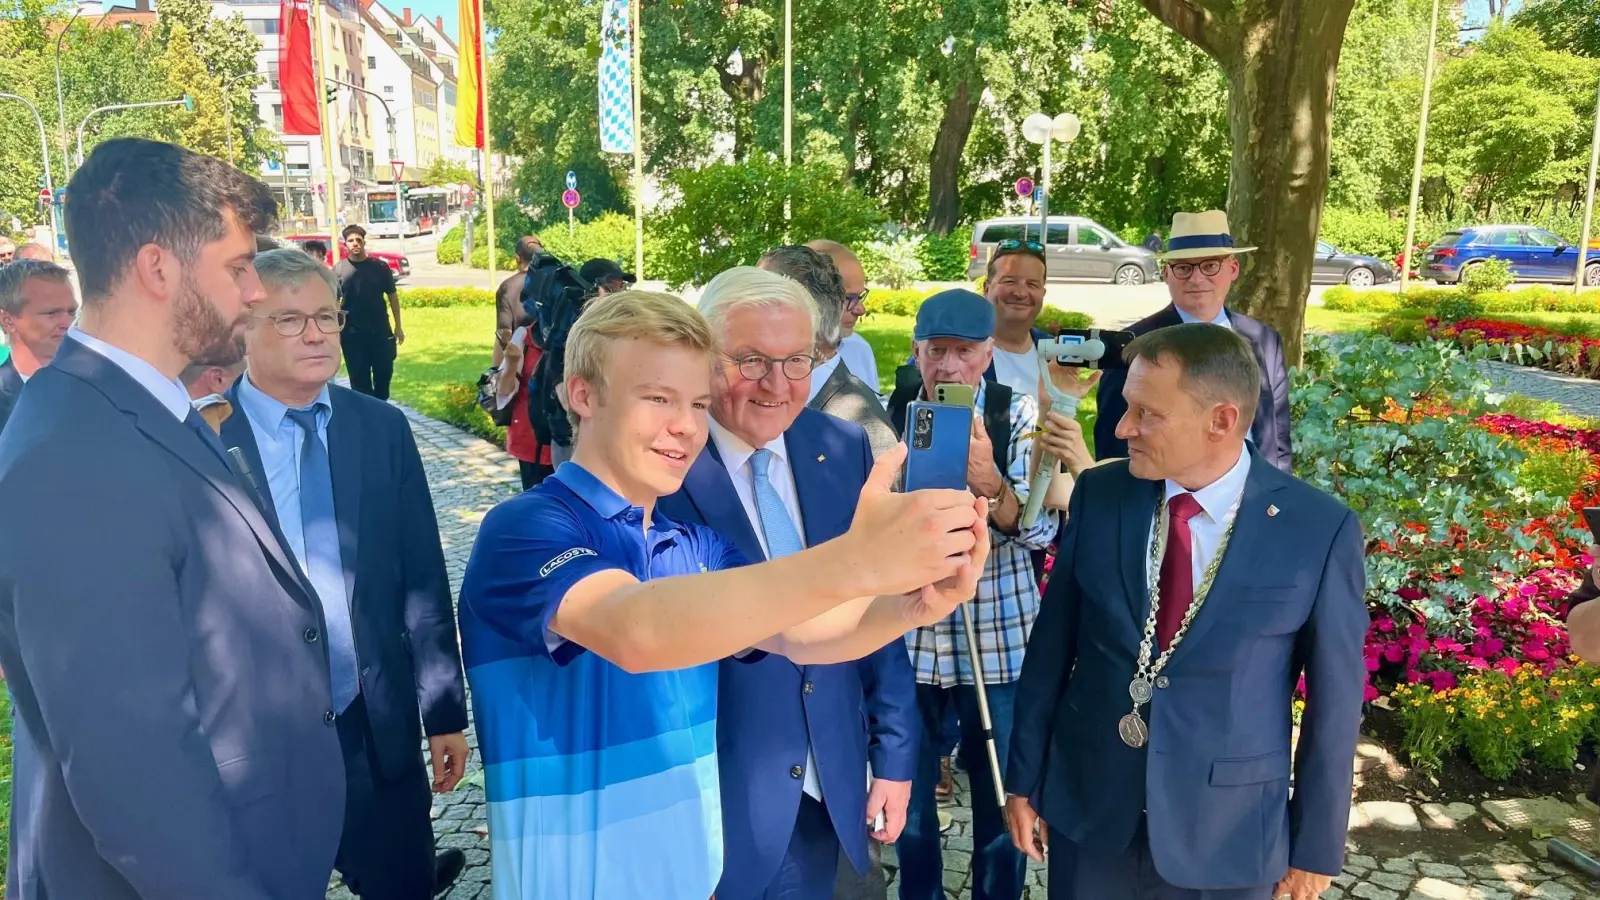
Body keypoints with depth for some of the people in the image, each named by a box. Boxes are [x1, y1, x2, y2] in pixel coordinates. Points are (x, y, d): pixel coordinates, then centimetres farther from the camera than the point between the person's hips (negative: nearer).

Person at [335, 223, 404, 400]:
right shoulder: (339, 270, -2)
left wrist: (398, 326, 4)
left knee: (384, 373, 10)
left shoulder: (380, 266, 0)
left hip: (381, 330, 1)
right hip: (352, 333, -1)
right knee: (359, 379, 5)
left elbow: (392, 296, 6)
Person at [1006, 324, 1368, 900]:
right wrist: (1025, 777, 4)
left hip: (1227, 827, -2)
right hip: (1086, 804, 2)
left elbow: (1333, 697, -5)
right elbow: (1053, 642, -1)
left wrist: (1316, 844, 1)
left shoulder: (1319, 529, -13)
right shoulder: (1099, 495, -7)